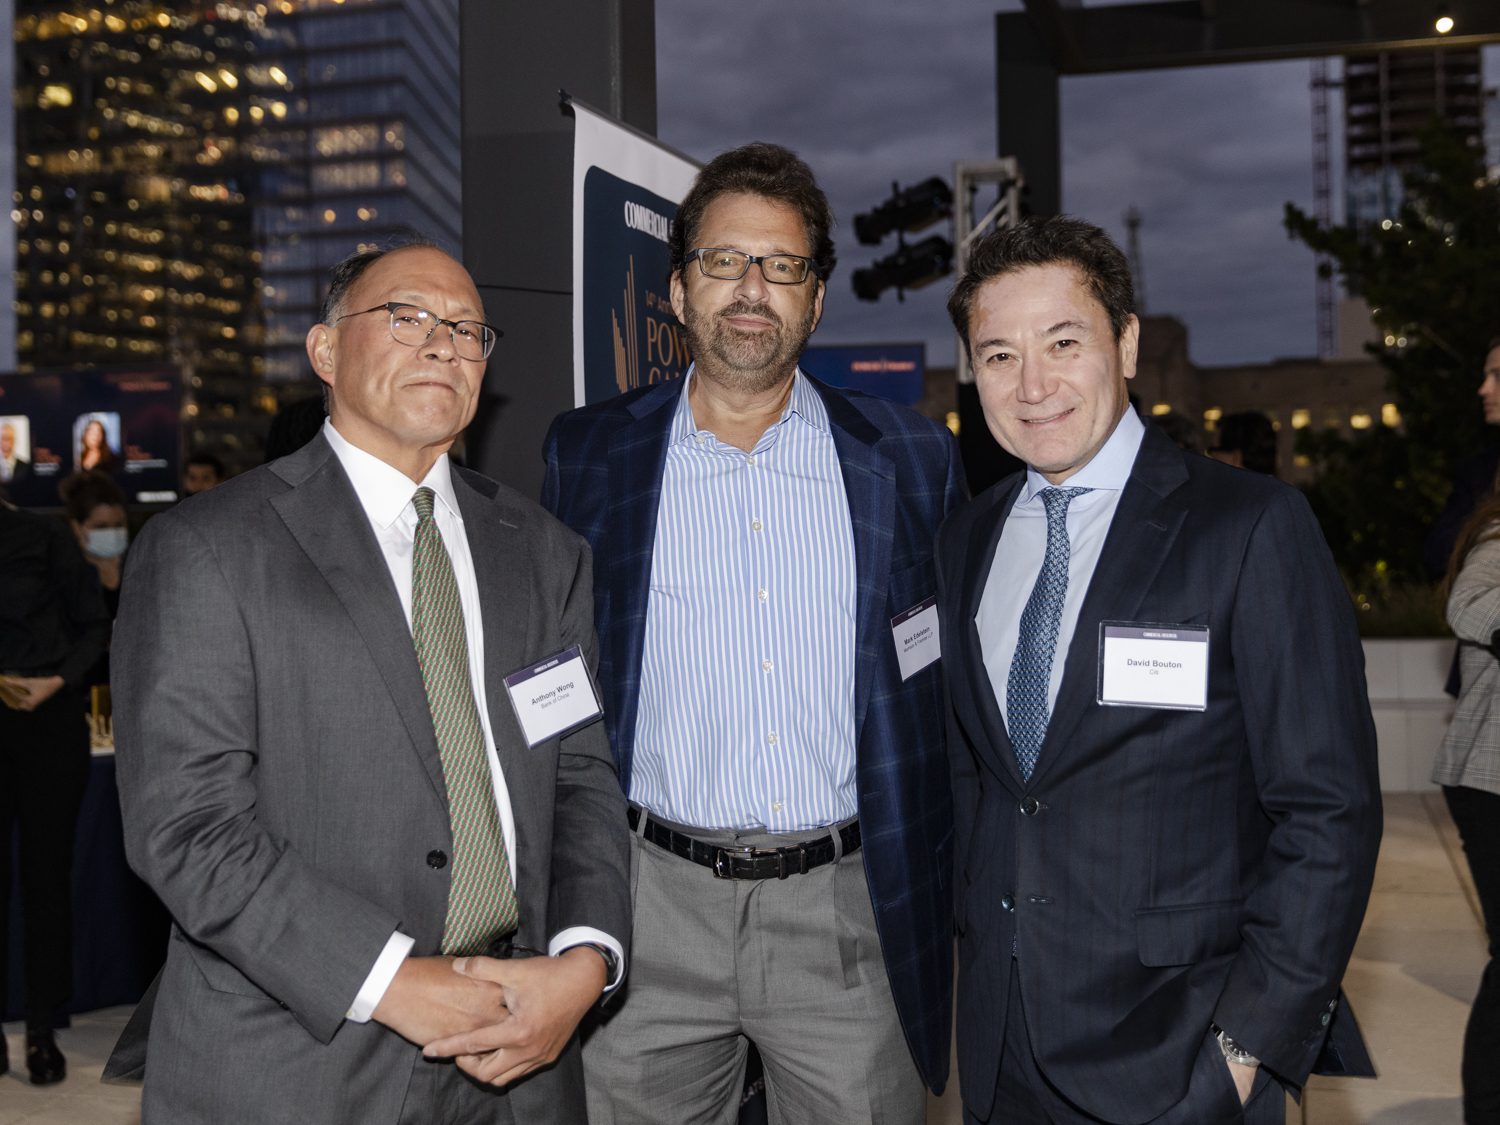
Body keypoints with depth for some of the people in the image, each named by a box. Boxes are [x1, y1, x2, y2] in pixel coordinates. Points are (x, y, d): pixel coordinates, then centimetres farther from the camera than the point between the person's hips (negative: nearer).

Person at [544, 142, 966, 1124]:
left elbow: (959, 687, 8)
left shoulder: (908, 459, 2)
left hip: (851, 909, 0)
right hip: (654, 905, 0)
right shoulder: (589, 456, 2)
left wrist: (954, 898, 6)